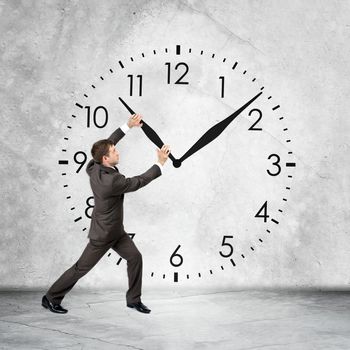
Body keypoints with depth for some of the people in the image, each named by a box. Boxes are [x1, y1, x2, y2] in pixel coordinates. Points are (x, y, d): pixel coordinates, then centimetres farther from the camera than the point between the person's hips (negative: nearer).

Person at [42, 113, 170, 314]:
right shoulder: (111, 181, -33)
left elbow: (107, 145, 5)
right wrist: (160, 163, -17)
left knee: (135, 257, 7)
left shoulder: (94, 167, -10)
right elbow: (139, 182, -24)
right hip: (102, 234, -9)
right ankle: (51, 298, 21)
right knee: (82, 268, 5)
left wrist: (128, 127, 1)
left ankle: (134, 299, 20)